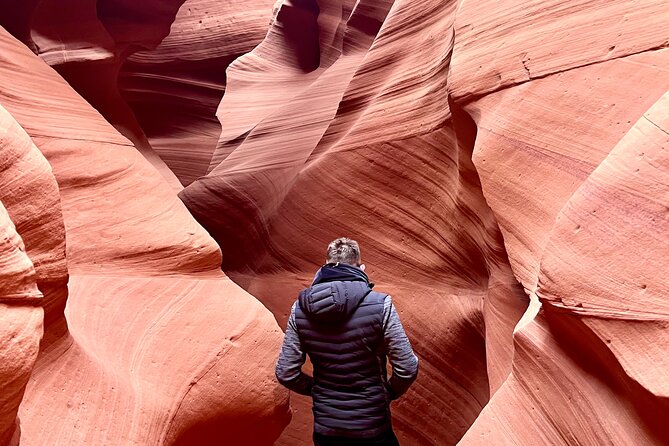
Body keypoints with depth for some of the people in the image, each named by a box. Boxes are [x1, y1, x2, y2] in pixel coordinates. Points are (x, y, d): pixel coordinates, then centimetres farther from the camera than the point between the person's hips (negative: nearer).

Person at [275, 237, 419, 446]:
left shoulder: (300, 308, -9)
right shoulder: (379, 304, -18)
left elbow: (286, 373, -5)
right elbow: (407, 369, -14)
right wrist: (389, 393, 5)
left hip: (325, 428, 3)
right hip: (371, 428, -2)